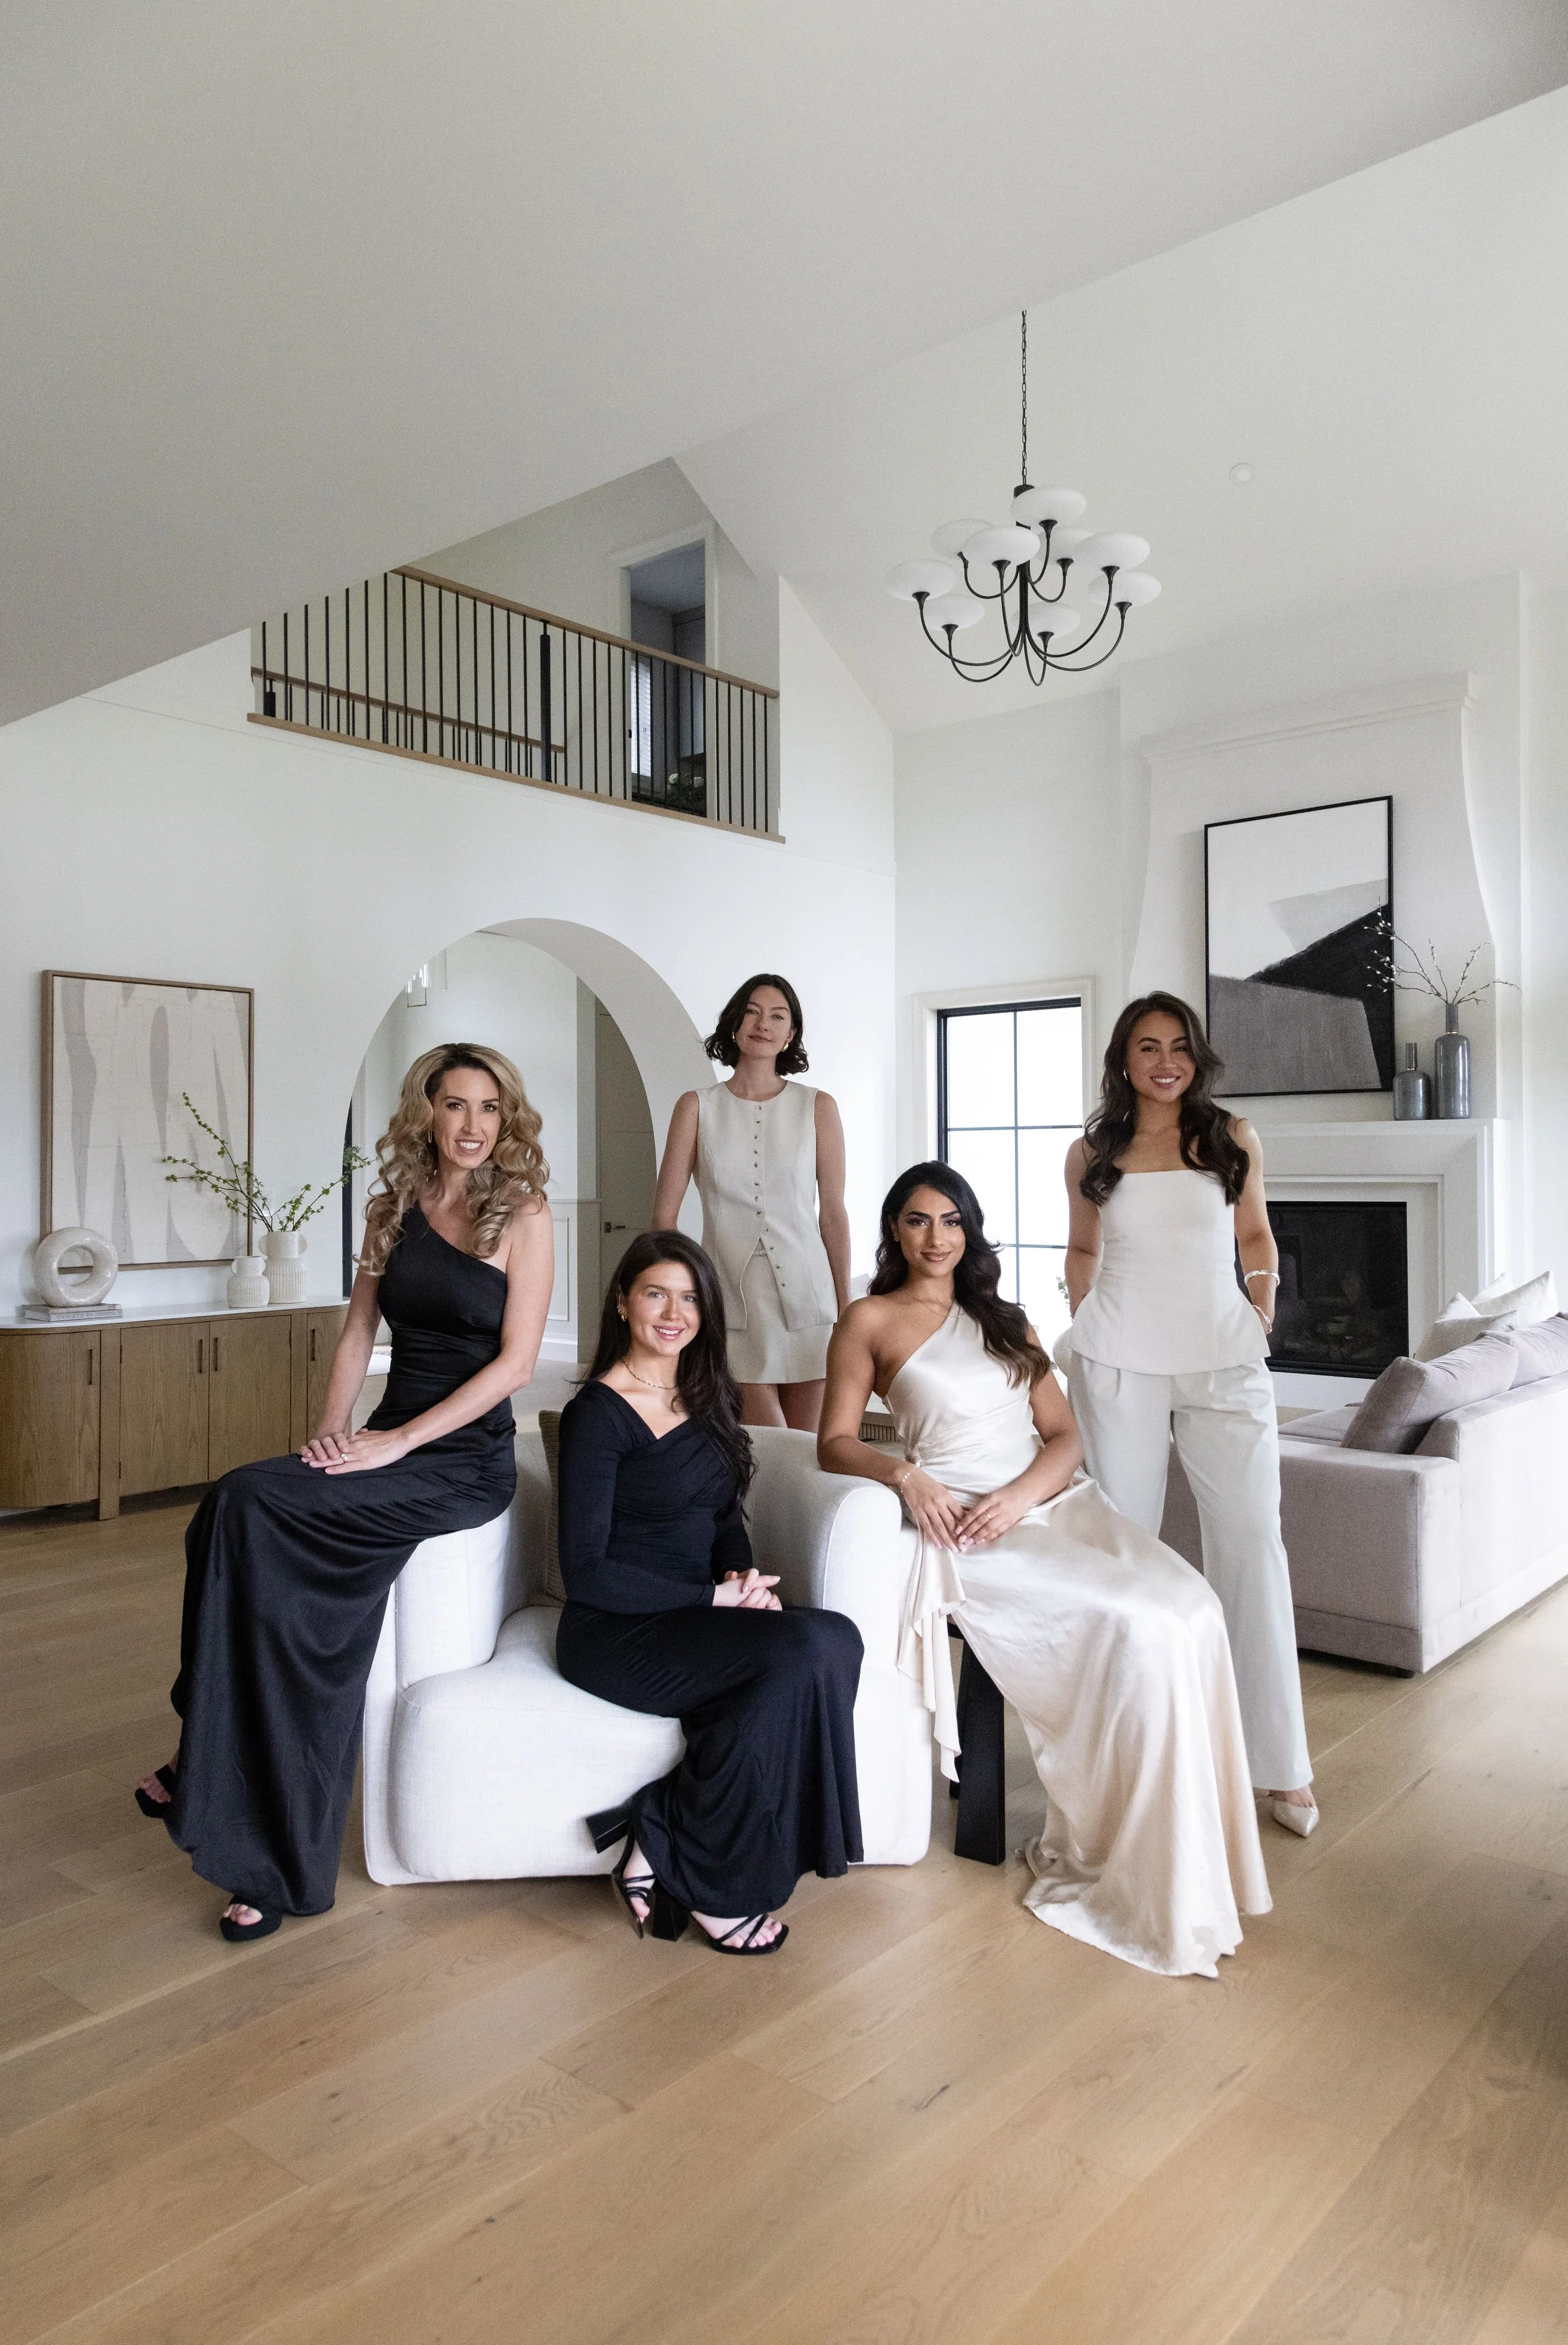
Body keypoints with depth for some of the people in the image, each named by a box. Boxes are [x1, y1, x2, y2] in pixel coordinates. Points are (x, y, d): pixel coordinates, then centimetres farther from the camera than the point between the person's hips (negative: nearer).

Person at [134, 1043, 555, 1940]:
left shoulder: (523, 1214, -5)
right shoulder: (394, 1209, 12)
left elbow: (515, 1362, -11)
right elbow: (359, 1332, 14)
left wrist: (396, 1441, -17)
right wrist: (332, 1432, -4)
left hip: (467, 1458, -5)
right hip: (388, 1448, 5)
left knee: (248, 1503, -23)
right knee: (324, 1635, -18)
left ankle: (208, 1756, -8)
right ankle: (284, 1868, -3)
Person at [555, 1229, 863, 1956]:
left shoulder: (711, 1398, 13)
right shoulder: (597, 1413, -9)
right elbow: (586, 1572, -12)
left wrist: (746, 1582, -3)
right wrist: (713, 1597, -15)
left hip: (696, 1619, 7)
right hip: (615, 1632, -7)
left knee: (837, 1638, -23)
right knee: (806, 1650, -28)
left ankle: (661, 1841, -14)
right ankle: (698, 1879, -11)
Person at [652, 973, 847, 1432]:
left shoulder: (817, 1108, 6)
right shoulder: (697, 1107, 5)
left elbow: (833, 1212, 5)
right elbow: (665, 1211, 5)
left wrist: (846, 1307, 5)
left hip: (805, 1293, 1)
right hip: (730, 1292, -1)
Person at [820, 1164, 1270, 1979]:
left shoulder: (1004, 1321, 22)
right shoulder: (870, 1320, 9)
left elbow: (1064, 1435, 14)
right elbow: (834, 1442, 3)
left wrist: (1022, 1493, -7)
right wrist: (904, 1471, -17)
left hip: (1052, 1503, 5)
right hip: (965, 1525, -5)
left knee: (1192, 1610, -22)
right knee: (1137, 1627, -26)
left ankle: (1176, 1867, -11)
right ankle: (1106, 1854, -10)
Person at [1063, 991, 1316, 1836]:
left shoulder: (1233, 1139, 6)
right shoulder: (1091, 1154, 6)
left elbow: (1255, 1233, 18)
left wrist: (1264, 1302, 6)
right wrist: (1084, 1325, 8)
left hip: (1224, 1359, 0)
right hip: (1121, 1364, 0)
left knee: (1251, 1544, -4)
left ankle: (1279, 1763, 6)